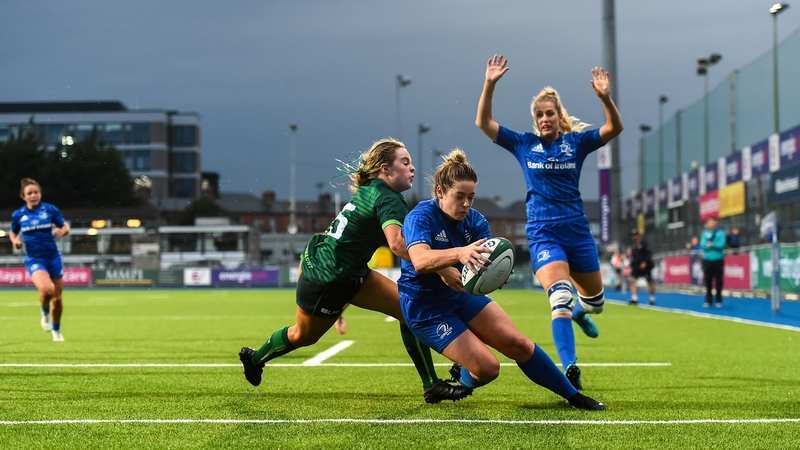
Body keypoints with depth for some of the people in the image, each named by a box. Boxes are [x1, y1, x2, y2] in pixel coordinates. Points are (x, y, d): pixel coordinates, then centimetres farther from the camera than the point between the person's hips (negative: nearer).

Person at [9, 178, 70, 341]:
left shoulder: (51, 210, -4)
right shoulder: (18, 215, -1)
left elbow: (65, 226, 6)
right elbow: (13, 233, 16)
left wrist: (62, 231, -17)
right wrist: (15, 240, -6)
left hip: (53, 257, 1)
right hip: (34, 259, -1)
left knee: (57, 298, 8)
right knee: (47, 289, -29)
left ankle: (56, 329, 36)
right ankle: (44, 313, 5)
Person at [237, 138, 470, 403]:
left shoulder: (371, 191, 0)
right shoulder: (388, 199, -28)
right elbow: (397, 243, -46)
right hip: (325, 282, -9)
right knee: (303, 335, 18)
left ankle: (432, 385, -1)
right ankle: (254, 359, 47)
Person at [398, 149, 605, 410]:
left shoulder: (474, 220, -6)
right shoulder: (420, 217, -22)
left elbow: (486, 261, -19)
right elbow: (420, 261, -41)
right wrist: (459, 253, -58)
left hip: (462, 296, 6)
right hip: (426, 309, -6)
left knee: (519, 345, -2)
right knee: (487, 368, -16)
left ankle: (572, 395, 15)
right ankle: (463, 378, 21)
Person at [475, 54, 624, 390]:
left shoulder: (576, 142, 4)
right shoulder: (523, 144, 3)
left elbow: (615, 128, -8)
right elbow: (483, 123, -3)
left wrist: (605, 97, -25)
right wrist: (489, 85, -15)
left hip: (577, 231, 3)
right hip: (543, 233, -3)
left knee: (595, 301, 16)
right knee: (561, 299, -24)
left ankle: (579, 312, 54)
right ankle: (570, 369, -30)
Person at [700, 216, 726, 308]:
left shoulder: (721, 233, 1)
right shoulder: (704, 233, 6)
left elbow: (722, 245, -11)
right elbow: (703, 245, -6)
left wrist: (711, 244, -12)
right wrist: (715, 245, -13)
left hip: (718, 260, -1)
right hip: (707, 260, 1)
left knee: (718, 281, 1)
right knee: (708, 281, 2)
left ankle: (719, 301, 9)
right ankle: (708, 301, 8)